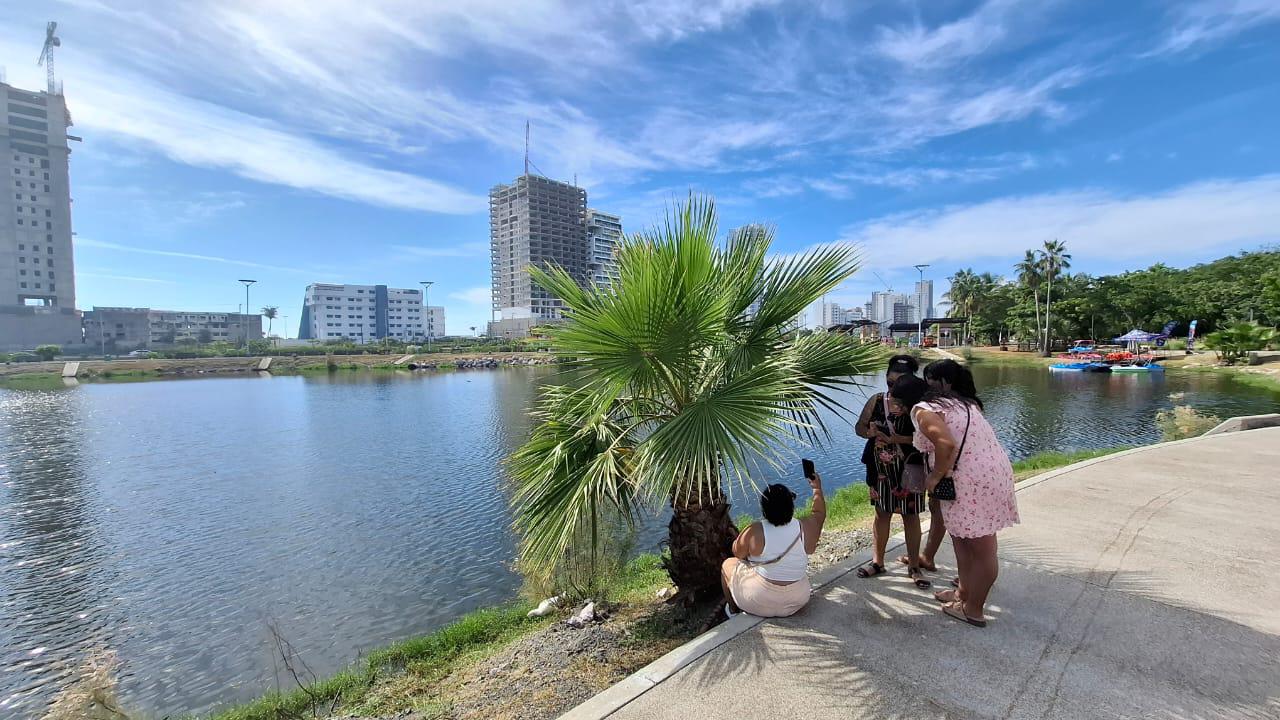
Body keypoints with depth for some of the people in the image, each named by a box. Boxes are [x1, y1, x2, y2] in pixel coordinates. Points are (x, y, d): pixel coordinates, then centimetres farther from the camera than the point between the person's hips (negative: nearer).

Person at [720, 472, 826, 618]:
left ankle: (733, 610, 40)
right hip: (796, 603, 4)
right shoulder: (806, 528, -16)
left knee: (728, 564, 23)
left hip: (759, 603, -3)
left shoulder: (754, 532, -25)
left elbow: (737, 553, -6)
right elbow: (819, 513, 6)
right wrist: (817, 488, 20)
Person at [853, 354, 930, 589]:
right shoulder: (876, 401, -1)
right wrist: (870, 432, -18)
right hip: (881, 469, 3)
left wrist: (893, 438, -24)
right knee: (882, 513, 14)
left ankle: (913, 566, 26)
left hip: (909, 469, -3)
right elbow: (859, 427, 4)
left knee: (911, 516, 10)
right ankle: (877, 562, 28)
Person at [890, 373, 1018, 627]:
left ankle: (973, 611, 19)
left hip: (974, 479, -9)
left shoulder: (922, 410, -13)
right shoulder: (951, 401, 15)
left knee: (981, 548, 4)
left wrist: (935, 477, -14)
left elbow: (946, 445, -27)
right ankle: (964, 592, 35)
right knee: (961, 536, 20)